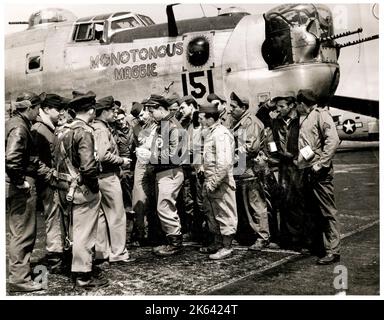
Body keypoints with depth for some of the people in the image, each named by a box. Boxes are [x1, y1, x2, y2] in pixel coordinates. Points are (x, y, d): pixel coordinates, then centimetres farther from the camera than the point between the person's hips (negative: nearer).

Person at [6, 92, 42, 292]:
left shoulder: (14, 123, 14)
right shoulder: (19, 127, -17)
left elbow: (12, 156, 21)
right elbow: (11, 158, -30)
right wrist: (21, 182, -21)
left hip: (17, 184, 10)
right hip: (21, 186, -10)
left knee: (19, 231, 20)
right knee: (23, 232, -1)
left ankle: (20, 269, 34)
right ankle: (19, 278, 8)